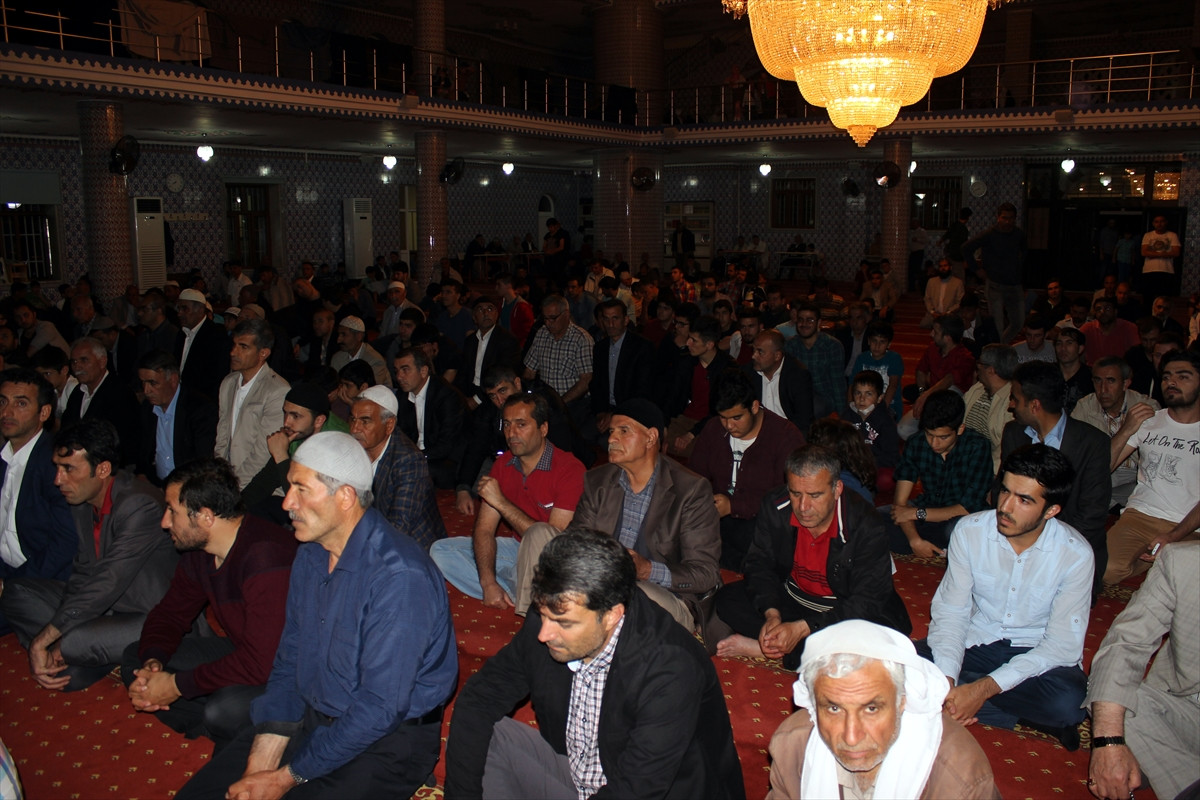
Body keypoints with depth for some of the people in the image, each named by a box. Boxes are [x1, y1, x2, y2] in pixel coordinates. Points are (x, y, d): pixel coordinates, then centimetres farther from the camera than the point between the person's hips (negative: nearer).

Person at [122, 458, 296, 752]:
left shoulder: (266, 556, -30)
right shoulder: (197, 552, 1)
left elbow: (260, 663, -32)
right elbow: (169, 614, 15)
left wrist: (177, 684, -21)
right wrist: (152, 662, -8)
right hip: (241, 652, 10)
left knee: (225, 711, -36)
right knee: (135, 659, 6)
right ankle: (218, 731, -3)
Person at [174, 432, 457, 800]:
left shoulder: (399, 576, -27)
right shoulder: (310, 552, 2)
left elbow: (380, 707, -24)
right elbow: (289, 660, 5)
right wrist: (261, 764, -6)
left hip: (388, 739, -7)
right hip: (311, 716, 7)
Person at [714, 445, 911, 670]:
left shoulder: (866, 526, -26)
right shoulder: (774, 506, -14)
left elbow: (867, 602, -27)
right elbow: (760, 563, -5)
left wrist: (802, 628, -36)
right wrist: (771, 613, -25)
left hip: (845, 611, -3)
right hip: (793, 599, 4)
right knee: (727, 599, -12)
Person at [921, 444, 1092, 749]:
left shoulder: (1075, 554, -17)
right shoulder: (970, 530, -11)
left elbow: (1063, 644, -17)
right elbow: (950, 610, -8)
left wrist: (985, 688, -27)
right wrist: (946, 680, -26)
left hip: (1037, 654, -2)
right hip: (976, 642, 3)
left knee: (1068, 701, -36)